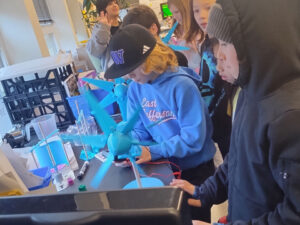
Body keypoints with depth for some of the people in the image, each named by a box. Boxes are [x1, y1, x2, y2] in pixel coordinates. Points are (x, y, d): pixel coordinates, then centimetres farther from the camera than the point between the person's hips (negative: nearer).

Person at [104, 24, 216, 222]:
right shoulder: (136, 88, -5)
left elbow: (193, 138, -26)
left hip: (195, 168, -5)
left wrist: (153, 151, -31)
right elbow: (140, 130, 0)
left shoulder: (182, 85, -26)